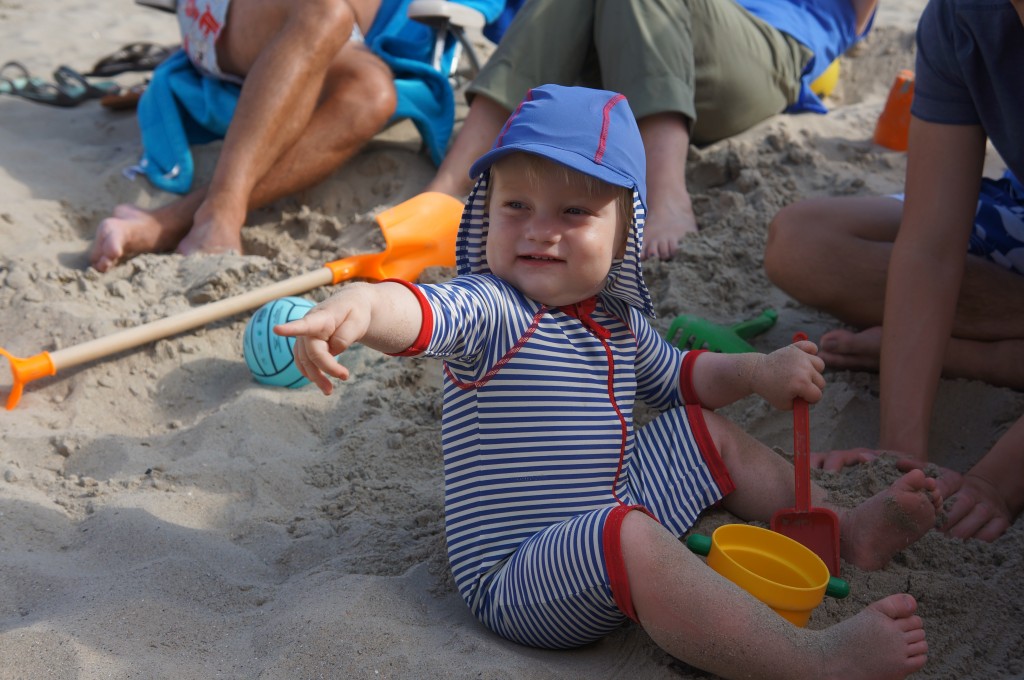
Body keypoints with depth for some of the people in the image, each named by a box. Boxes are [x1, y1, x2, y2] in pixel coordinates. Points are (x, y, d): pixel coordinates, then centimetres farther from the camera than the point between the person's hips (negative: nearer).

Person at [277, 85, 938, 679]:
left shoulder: (618, 319, 6)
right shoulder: (490, 310, -19)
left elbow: (677, 376, 26)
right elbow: (422, 312, -43)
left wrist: (757, 372, 9)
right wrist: (362, 303, -65)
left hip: (620, 505, 9)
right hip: (519, 575, -9)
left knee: (708, 430, 17)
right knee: (630, 538, -37)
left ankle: (849, 530, 29)